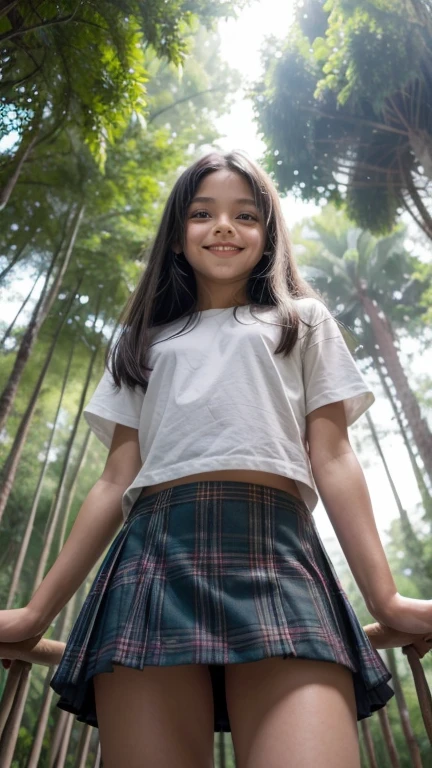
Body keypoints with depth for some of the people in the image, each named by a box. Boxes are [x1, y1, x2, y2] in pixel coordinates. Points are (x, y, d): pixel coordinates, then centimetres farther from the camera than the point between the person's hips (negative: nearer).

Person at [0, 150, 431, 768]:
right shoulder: (144, 340, 25)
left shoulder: (304, 321, 22)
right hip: (152, 555, 3)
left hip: (274, 553, -1)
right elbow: (115, 482, 17)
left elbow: (333, 460, 11)